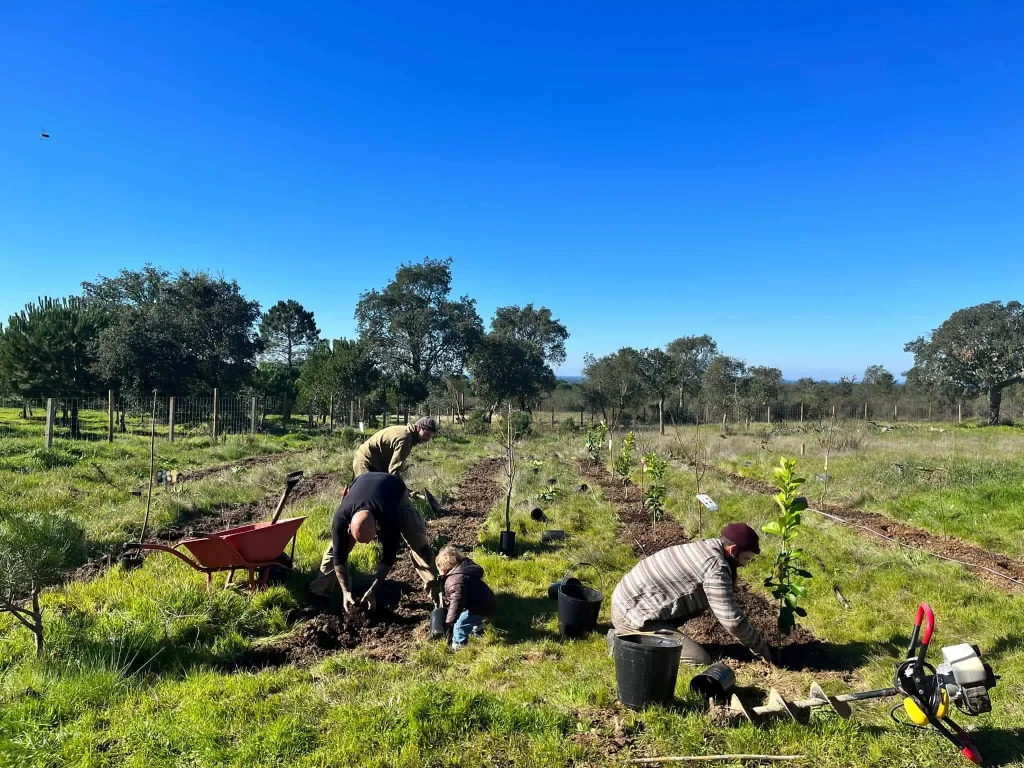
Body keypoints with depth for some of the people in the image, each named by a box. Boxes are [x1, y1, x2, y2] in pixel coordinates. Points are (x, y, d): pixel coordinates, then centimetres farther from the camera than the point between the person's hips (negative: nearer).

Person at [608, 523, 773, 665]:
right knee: (701, 661, -13)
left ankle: (622, 636, 16)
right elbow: (732, 620, -16)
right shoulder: (716, 567, -19)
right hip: (633, 614, -10)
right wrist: (762, 650, 0)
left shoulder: (704, 548, 12)